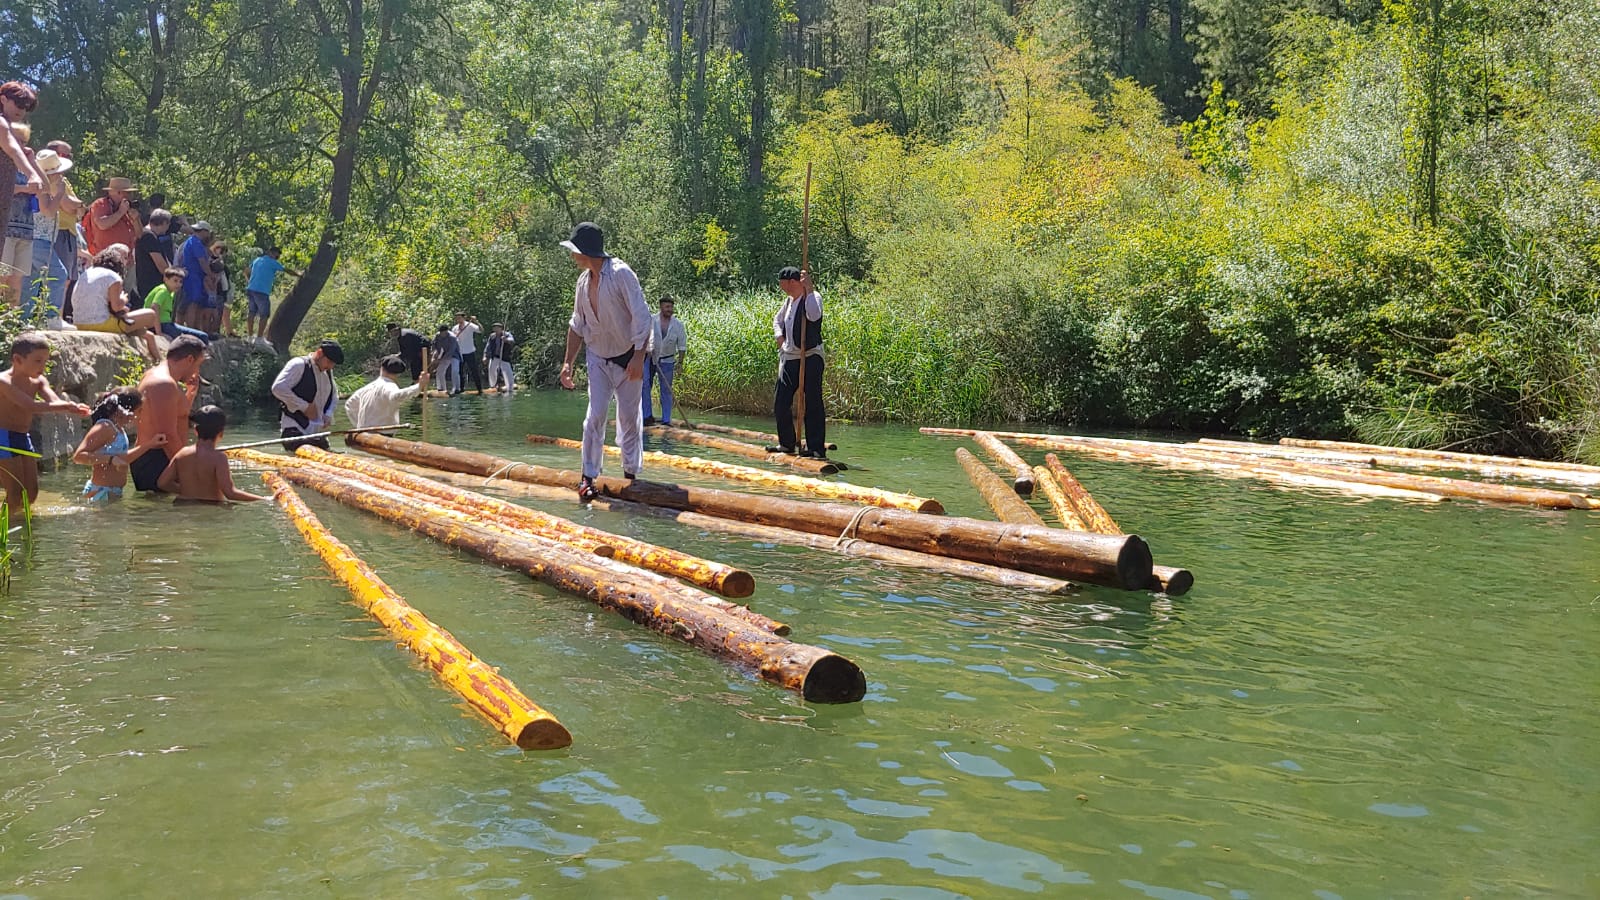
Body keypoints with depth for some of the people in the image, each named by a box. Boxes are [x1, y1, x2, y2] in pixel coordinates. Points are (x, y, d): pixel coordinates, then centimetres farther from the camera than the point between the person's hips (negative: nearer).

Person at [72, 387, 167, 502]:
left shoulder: (119, 428, 15)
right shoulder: (104, 427, -15)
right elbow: (78, 456, -22)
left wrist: (150, 444, 27)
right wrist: (111, 459, -31)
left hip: (114, 492, 10)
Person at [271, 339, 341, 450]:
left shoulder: (328, 372, 16)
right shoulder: (298, 365, -9)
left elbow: (334, 396, 26)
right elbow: (278, 388, -19)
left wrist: (328, 414, 4)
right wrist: (304, 406, -18)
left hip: (318, 432, 8)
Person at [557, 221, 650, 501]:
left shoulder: (621, 274, -18)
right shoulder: (583, 281, 3)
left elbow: (642, 317, -21)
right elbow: (577, 325, 13)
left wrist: (638, 357, -26)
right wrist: (568, 362, 9)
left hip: (627, 358, -4)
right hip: (597, 357, 4)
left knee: (629, 416, 3)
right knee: (596, 414, -6)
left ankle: (631, 473, 18)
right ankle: (589, 476, -1)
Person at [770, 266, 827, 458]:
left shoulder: (813, 297, -9)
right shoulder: (788, 300, 15)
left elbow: (814, 316, -29)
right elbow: (777, 320, 28)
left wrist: (808, 289, -24)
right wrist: (779, 337, 8)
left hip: (810, 357, -8)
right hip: (789, 358, 8)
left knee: (813, 403, -6)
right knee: (780, 402, 10)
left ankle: (816, 447, -3)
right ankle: (786, 444, 22)